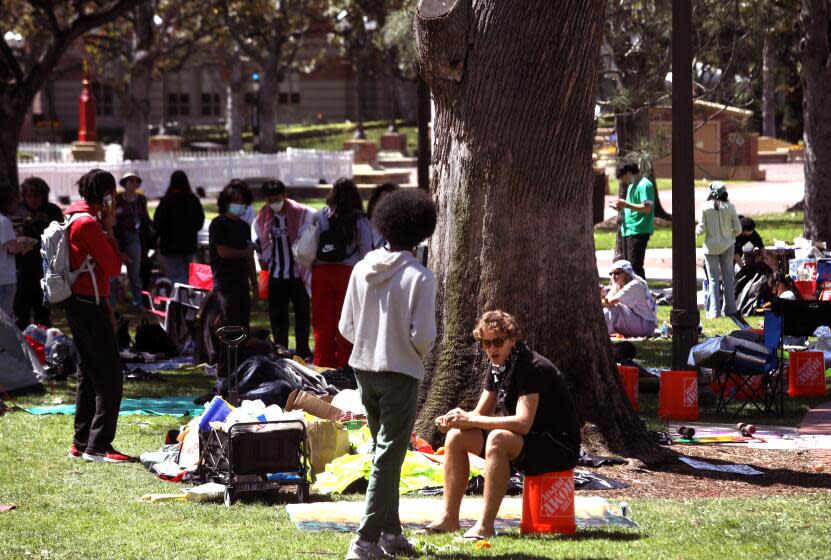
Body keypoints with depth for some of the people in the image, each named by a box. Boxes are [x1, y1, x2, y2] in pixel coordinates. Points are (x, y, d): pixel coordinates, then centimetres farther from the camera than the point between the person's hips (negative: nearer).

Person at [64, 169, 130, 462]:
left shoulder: (72, 218, 14)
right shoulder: (89, 223, -17)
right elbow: (114, 266, -16)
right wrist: (109, 228, -10)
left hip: (77, 303, 10)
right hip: (90, 306, -10)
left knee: (89, 374, 16)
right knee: (110, 377, -8)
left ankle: (82, 443, 19)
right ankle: (98, 446, -9)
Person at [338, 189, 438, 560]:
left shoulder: (363, 269, -1)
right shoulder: (418, 277, -16)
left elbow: (346, 326, 3)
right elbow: (422, 335, -18)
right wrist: (419, 353, 4)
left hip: (364, 369, 6)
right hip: (400, 373, -6)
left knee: (385, 453, 20)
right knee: (388, 458, -2)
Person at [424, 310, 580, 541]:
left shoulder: (532, 368, -22)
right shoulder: (496, 368, 6)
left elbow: (523, 423, -31)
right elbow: (481, 413, 11)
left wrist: (470, 420, -27)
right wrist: (455, 419, -12)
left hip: (559, 448, -9)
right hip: (525, 444, 9)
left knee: (497, 439, -36)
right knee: (456, 436, -2)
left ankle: (485, 525, -35)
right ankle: (449, 517, -2)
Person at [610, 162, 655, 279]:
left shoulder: (644, 185, -11)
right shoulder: (631, 186, 19)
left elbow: (647, 208, -20)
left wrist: (626, 204, -20)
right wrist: (621, 206, 7)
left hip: (639, 231, -10)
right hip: (628, 230, 10)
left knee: (635, 265, -13)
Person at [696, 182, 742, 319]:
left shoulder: (705, 207, -10)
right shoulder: (730, 207, -6)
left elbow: (702, 229, -9)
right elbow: (738, 229, -3)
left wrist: (696, 229, 13)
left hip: (711, 247, -1)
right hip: (727, 246, 1)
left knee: (713, 279, 4)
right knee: (728, 277, 12)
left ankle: (714, 311, 0)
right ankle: (729, 309, 13)